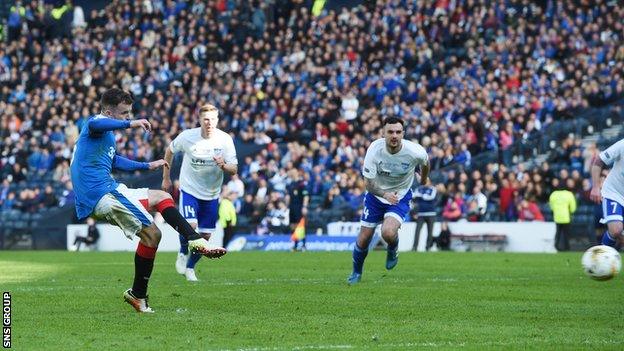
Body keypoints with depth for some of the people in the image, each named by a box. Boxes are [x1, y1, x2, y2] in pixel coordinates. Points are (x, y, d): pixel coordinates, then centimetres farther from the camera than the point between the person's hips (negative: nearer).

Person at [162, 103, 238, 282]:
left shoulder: (225, 140, -13)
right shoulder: (187, 136, -15)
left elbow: (234, 170, -11)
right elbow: (169, 151, 5)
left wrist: (223, 166, -34)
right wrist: (166, 177, 9)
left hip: (211, 194, 2)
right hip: (189, 190, -2)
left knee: (205, 235, 4)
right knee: (190, 225, -22)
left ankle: (190, 267, 27)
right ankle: (183, 253, 9)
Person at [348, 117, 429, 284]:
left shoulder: (415, 151, -25)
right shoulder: (374, 149, -24)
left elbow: (425, 162, 2)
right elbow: (369, 184, -20)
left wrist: (423, 181, 22)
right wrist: (385, 194, -40)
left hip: (401, 197, -1)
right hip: (375, 195, 1)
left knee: (388, 233, -28)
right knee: (364, 239, 4)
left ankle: (392, 251, 9)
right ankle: (356, 273, 33)